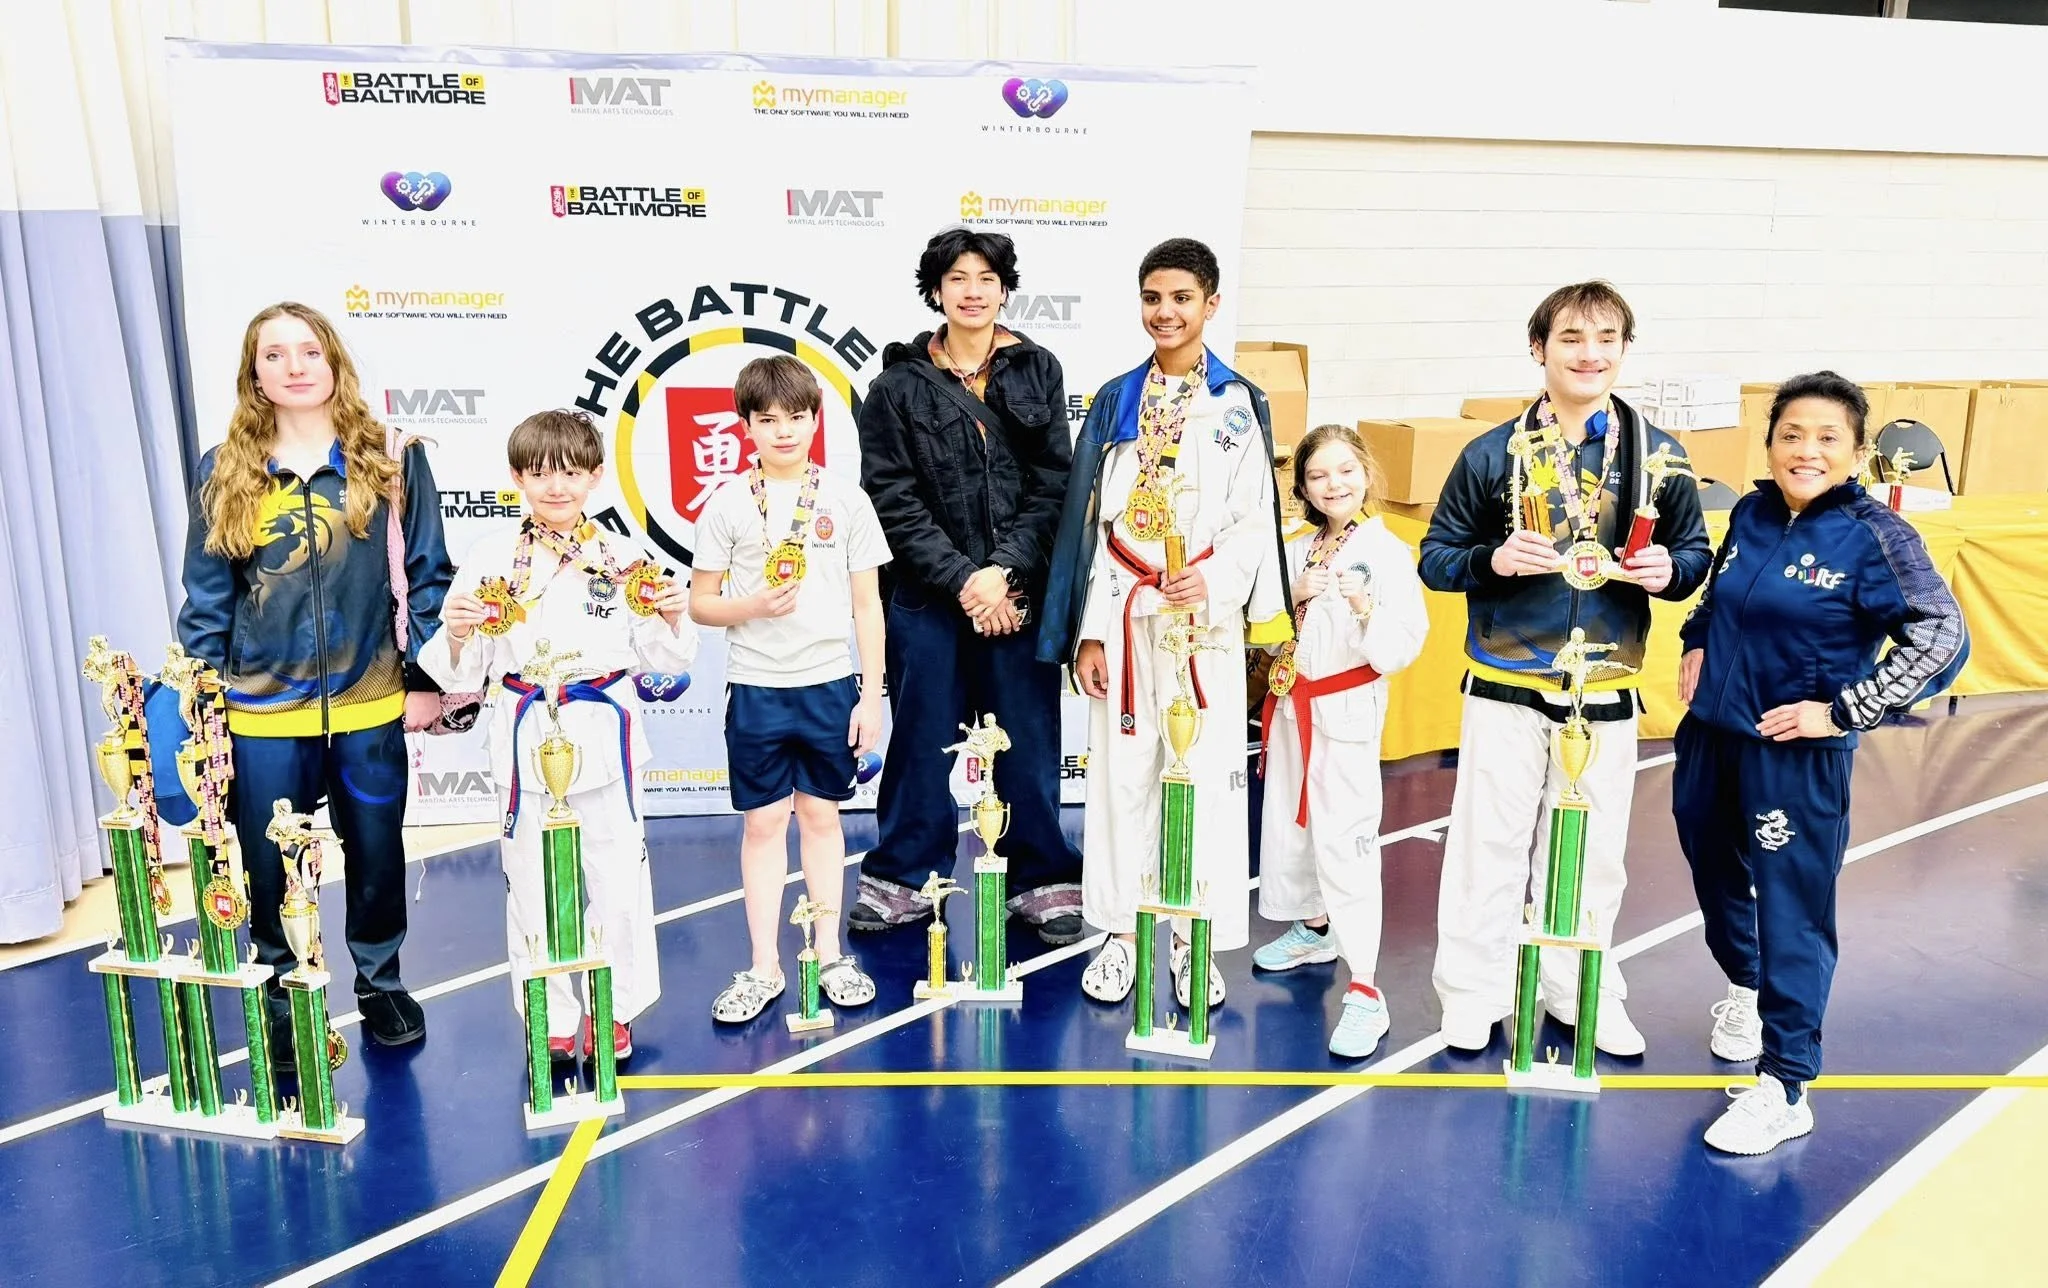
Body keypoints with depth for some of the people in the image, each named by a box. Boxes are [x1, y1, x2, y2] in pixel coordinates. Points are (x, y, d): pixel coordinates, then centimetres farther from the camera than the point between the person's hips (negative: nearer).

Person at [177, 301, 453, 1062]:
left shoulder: (391, 462, -2)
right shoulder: (225, 473, 3)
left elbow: (427, 576, 0)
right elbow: (206, 596, 6)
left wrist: (427, 678, -4)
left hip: (370, 705, -1)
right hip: (262, 713, 1)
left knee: (377, 857, 15)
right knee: (266, 871, 9)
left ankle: (381, 985, 37)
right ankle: (280, 1006, 30)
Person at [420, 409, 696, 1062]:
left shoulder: (623, 557, 1)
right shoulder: (493, 556, 1)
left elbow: (659, 658, 5)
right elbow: (461, 671, 3)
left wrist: (671, 616, -14)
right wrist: (455, 632, -18)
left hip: (603, 732, 0)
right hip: (524, 734, 1)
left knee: (616, 872, 6)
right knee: (531, 877, 9)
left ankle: (611, 1009, 25)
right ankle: (552, 1016, 26)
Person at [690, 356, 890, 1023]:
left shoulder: (845, 500, 1)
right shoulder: (727, 503, 0)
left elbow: (867, 605, 3)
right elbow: (700, 603, 3)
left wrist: (872, 696, 0)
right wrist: (752, 606, -17)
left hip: (829, 684, 1)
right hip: (756, 688, 0)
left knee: (821, 815, 11)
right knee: (763, 821, 6)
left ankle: (830, 953, 24)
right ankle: (763, 968, 16)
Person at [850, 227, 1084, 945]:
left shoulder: (1037, 372, 7)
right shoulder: (899, 384, 2)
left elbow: (1053, 484, 1)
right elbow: (891, 496, -4)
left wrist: (1004, 571, -10)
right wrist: (961, 578, -11)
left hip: (1020, 591, 1)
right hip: (927, 594, -1)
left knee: (1029, 739, 7)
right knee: (922, 739, 7)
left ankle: (1043, 880, 21)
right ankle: (904, 878, 22)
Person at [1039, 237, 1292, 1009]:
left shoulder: (1239, 405, 1)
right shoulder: (1115, 401, 8)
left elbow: (1255, 519, -1)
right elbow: (1091, 519, 6)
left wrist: (1214, 580, -20)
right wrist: (1088, 630, 1)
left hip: (1204, 614, -2)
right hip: (1122, 610, 2)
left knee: (1206, 771, 1)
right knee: (1120, 769, 7)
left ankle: (1196, 942, 15)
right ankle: (1121, 932, 20)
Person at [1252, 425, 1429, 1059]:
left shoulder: (1387, 552, -10)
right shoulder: (1296, 550, 8)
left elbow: (1401, 647, -14)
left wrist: (1366, 608, -30)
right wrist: (1294, 599, -8)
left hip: (1348, 707, -7)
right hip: (1292, 702, 7)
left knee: (1344, 840, -11)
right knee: (1289, 823, 18)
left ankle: (1364, 990, -8)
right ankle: (1315, 928, 42)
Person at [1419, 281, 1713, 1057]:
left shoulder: (1657, 454, 2)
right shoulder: (1493, 454, -3)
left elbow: (1698, 554, 10)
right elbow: (1434, 557, 1)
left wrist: (1670, 570, -12)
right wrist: (1492, 560, -19)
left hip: (1605, 693, 2)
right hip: (1505, 687, -1)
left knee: (1593, 851, 12)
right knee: (1489, 846, 5)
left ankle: (1582, 993, 29)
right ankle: (1474, 993, 19)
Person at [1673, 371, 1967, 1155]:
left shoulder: (1874, 535, -12)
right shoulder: (1751, 514, 3)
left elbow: (1943, 642, -16)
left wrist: (1841, 712, -17)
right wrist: (1695, 649, 8)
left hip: (1795, 757, -6)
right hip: (1710, 736, 6)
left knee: (1792, 911, -3)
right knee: (1715, 876, 21)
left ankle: (1784, 1091, 7)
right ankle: (1745, 989, 49)